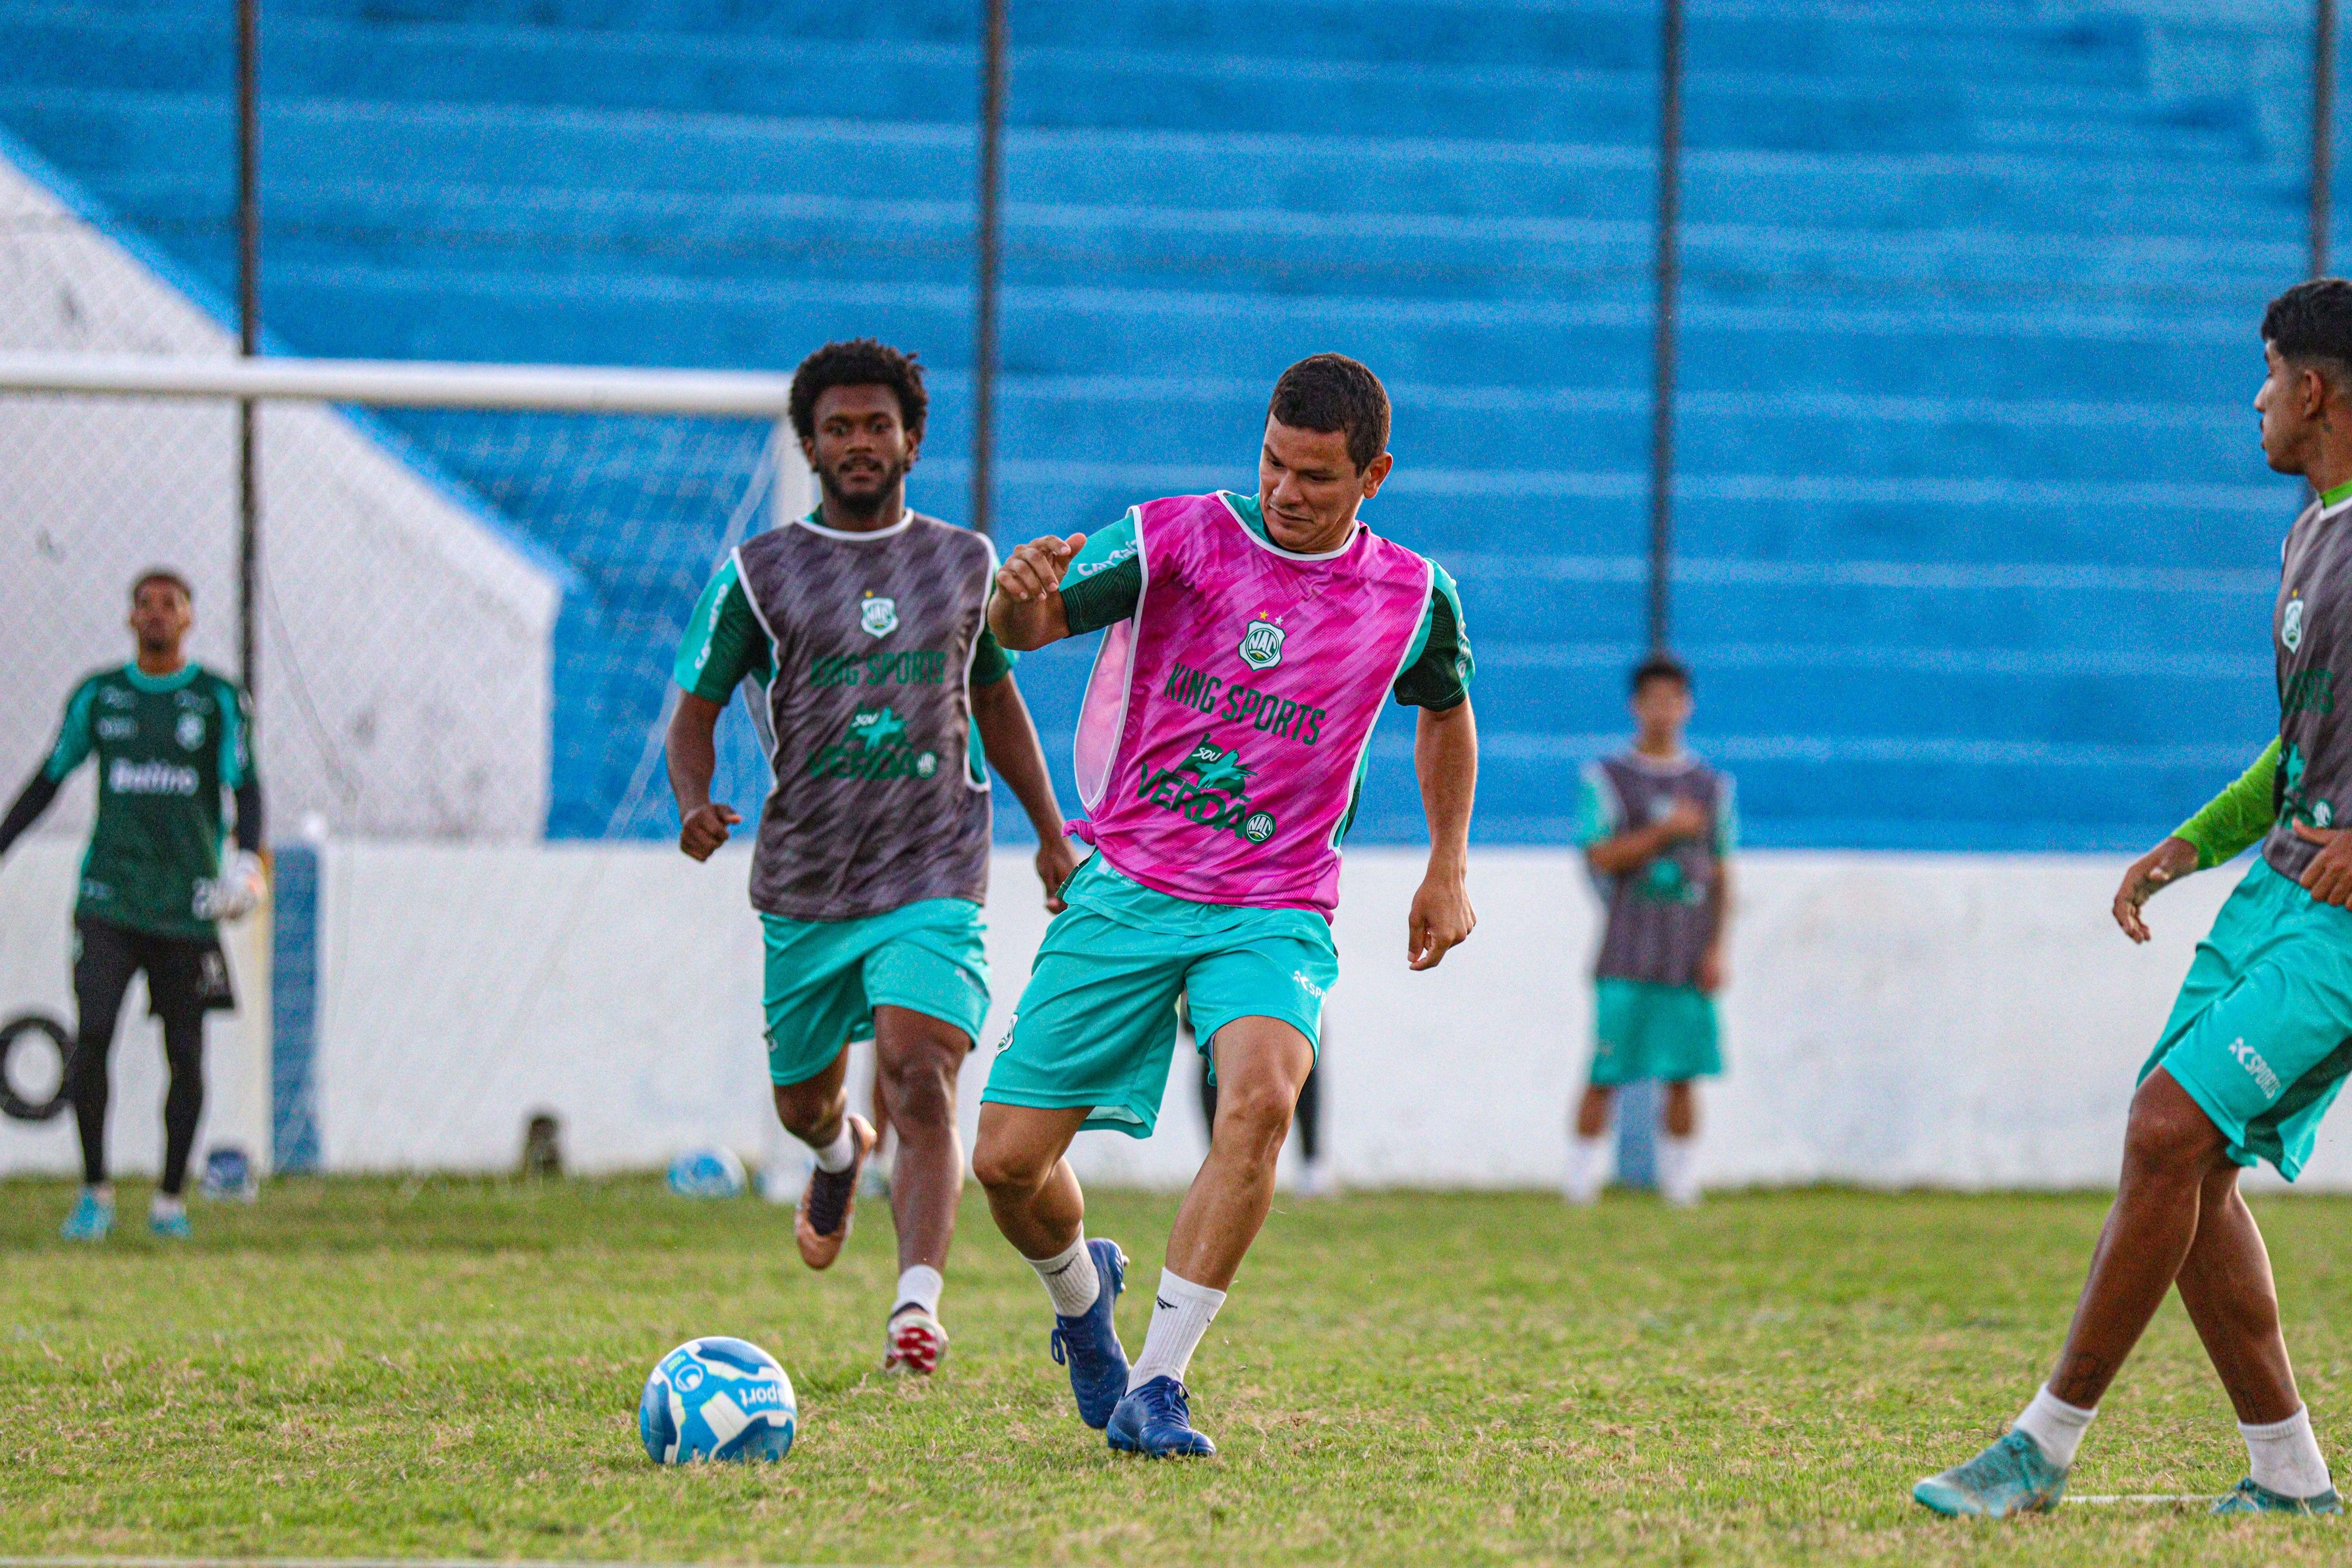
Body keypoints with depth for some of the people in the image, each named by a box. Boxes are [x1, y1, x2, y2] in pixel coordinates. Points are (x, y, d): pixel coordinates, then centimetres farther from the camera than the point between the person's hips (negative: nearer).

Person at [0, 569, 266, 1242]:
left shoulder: (219, 700, 4)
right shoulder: (98, 696, 9)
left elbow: (245, 787, 0)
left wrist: (248, 857, -18)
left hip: (188, 903, 0)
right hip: (109, 900, 0)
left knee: (186, 1055, 1)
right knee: (91, 1035, -13)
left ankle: (171, 1199, 15)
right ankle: (95, 1192, -1)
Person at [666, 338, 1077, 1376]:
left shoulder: (966, 563, 8)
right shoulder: (759, 573, 1)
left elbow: (996, 698, 22)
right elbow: (696, 707, 4)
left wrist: (1053, 834, 22)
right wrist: (694, 806, -16)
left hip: (933, 887, -1)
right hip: (804, 889, 1)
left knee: (920, 1083, -21)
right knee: (802, 1103, 15)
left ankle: (917, 1308, -29)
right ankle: (838, 1152, 53)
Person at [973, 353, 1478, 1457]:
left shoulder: (1413, 598, 3)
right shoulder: (1180, 539, -5)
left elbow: (1446, 711, 24)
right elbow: (1034, 626, -12)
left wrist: (1448, 867, 18)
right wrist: (1021, 594, -36)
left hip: (1274, 910, 0)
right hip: (1126, 889, 0)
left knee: (1260, 1094, -31)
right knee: (1009, 1160, -5)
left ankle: (1153, 1387, -25)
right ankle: (1081, 1295, 32)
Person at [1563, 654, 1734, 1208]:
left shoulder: (1712, 785, 14)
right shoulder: (1606, 778, 4)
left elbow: (1722, 876, 14)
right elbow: (1599, 857, -6)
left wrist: (1717, 949, 4)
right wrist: (1665, 831, -13)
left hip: (1689, 964, 3)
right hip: (1626, 958, -3)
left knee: (1683, 1075, -1)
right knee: (1604, 1077, -6)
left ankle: (1681, 1184, 5)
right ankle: (1580, 1185, 0)